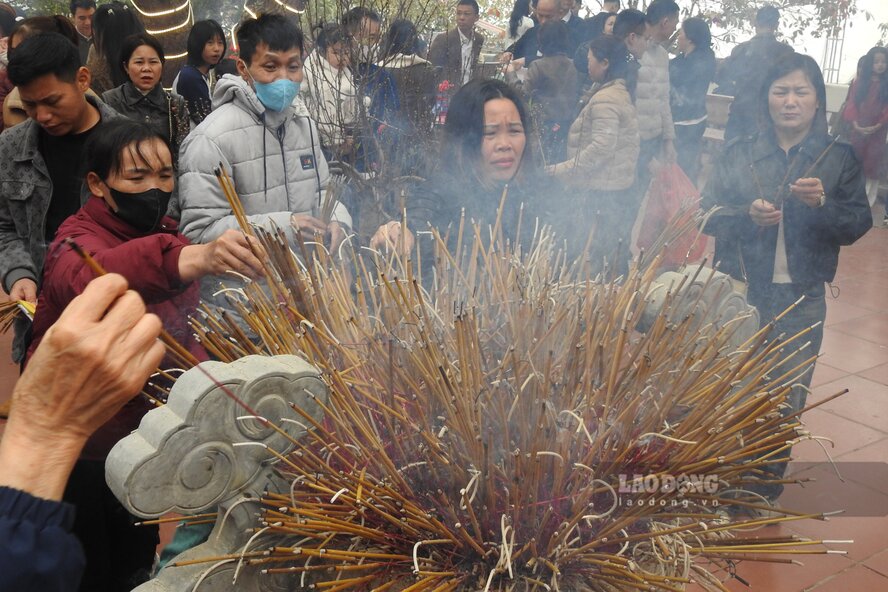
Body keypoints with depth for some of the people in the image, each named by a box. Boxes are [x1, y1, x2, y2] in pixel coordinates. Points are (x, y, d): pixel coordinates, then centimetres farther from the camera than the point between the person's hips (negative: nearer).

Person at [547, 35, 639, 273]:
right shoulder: (621, 91, 14)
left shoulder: (605, 99, -17)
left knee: (587, 255, -4)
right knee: (614, 254, 16)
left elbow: (601, 147, -25)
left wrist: (563, 169, -23)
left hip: (599, 190, -10)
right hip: (620, 183, 10)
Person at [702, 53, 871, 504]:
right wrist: (747, 214, -18)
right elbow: (707, 215, 0)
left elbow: (858, 225, 0)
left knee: (787, 400, 4)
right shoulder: (739, 154, 4)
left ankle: (766, 492, 22)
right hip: (739, 292, 0)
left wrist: (823, 203, -19)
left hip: (801, 299, 0)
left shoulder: (838, 158, 3)